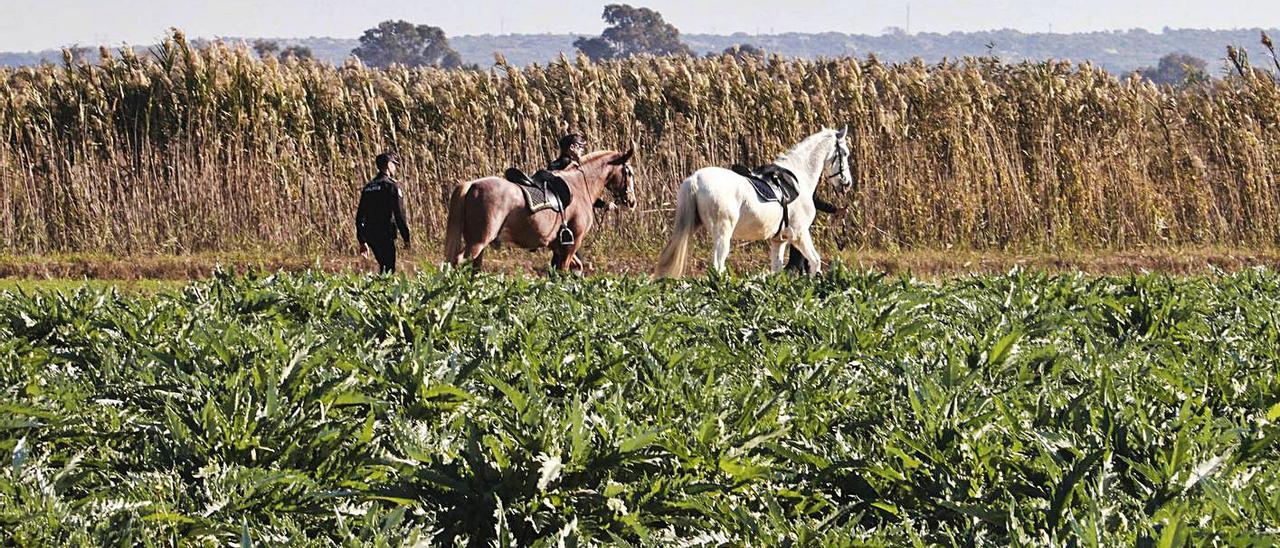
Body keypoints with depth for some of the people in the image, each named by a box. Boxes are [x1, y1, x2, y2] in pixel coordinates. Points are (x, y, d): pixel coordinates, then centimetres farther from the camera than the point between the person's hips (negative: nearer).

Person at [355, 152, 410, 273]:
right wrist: (406, 238, -8)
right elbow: (399, 215, -13)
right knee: (389, 268, -5)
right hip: (386, 236, -7)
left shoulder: (368, 187, 14)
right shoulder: (391, 186, -8)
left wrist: (362, 241, 21)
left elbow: (359, 216, 16)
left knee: (383, 266, 19)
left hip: (370, 236, 7)